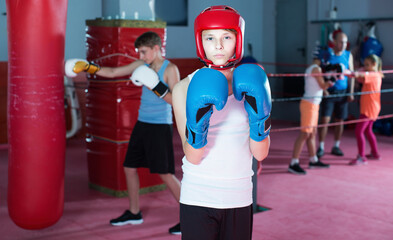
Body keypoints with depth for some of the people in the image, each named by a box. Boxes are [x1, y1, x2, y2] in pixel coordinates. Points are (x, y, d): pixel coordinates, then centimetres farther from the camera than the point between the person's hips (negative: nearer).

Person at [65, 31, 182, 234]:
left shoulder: (170, 69, -11)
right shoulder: (142, 65, 7)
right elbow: (113, 73, 12)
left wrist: (157, 88, -25)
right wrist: (88, 67, 3)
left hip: (160, 128, -7)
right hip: (142, 125, 8)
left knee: (166, 174, -7)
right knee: (129, 168, 13)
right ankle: (134, 213, 30)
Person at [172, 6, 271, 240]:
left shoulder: (249, 85, 1)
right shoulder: (186, 88, -5)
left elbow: (260, 154, -3)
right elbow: (192, 157, -9)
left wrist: (259, 118, -17)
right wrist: (197, 126, -25)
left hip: (239, 199, 2)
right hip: (198, 200, -2)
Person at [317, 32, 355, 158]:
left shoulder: (348, 55, 6)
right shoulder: (325, 54, -2)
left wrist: (351, 92, 3)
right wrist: (323, 89, -11)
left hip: (342, 92, 3)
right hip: (328, 92, -3)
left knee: (340, 121, 7)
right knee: (325, 120, -6)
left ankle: (336, 147, 19)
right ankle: (321, 147, 4)